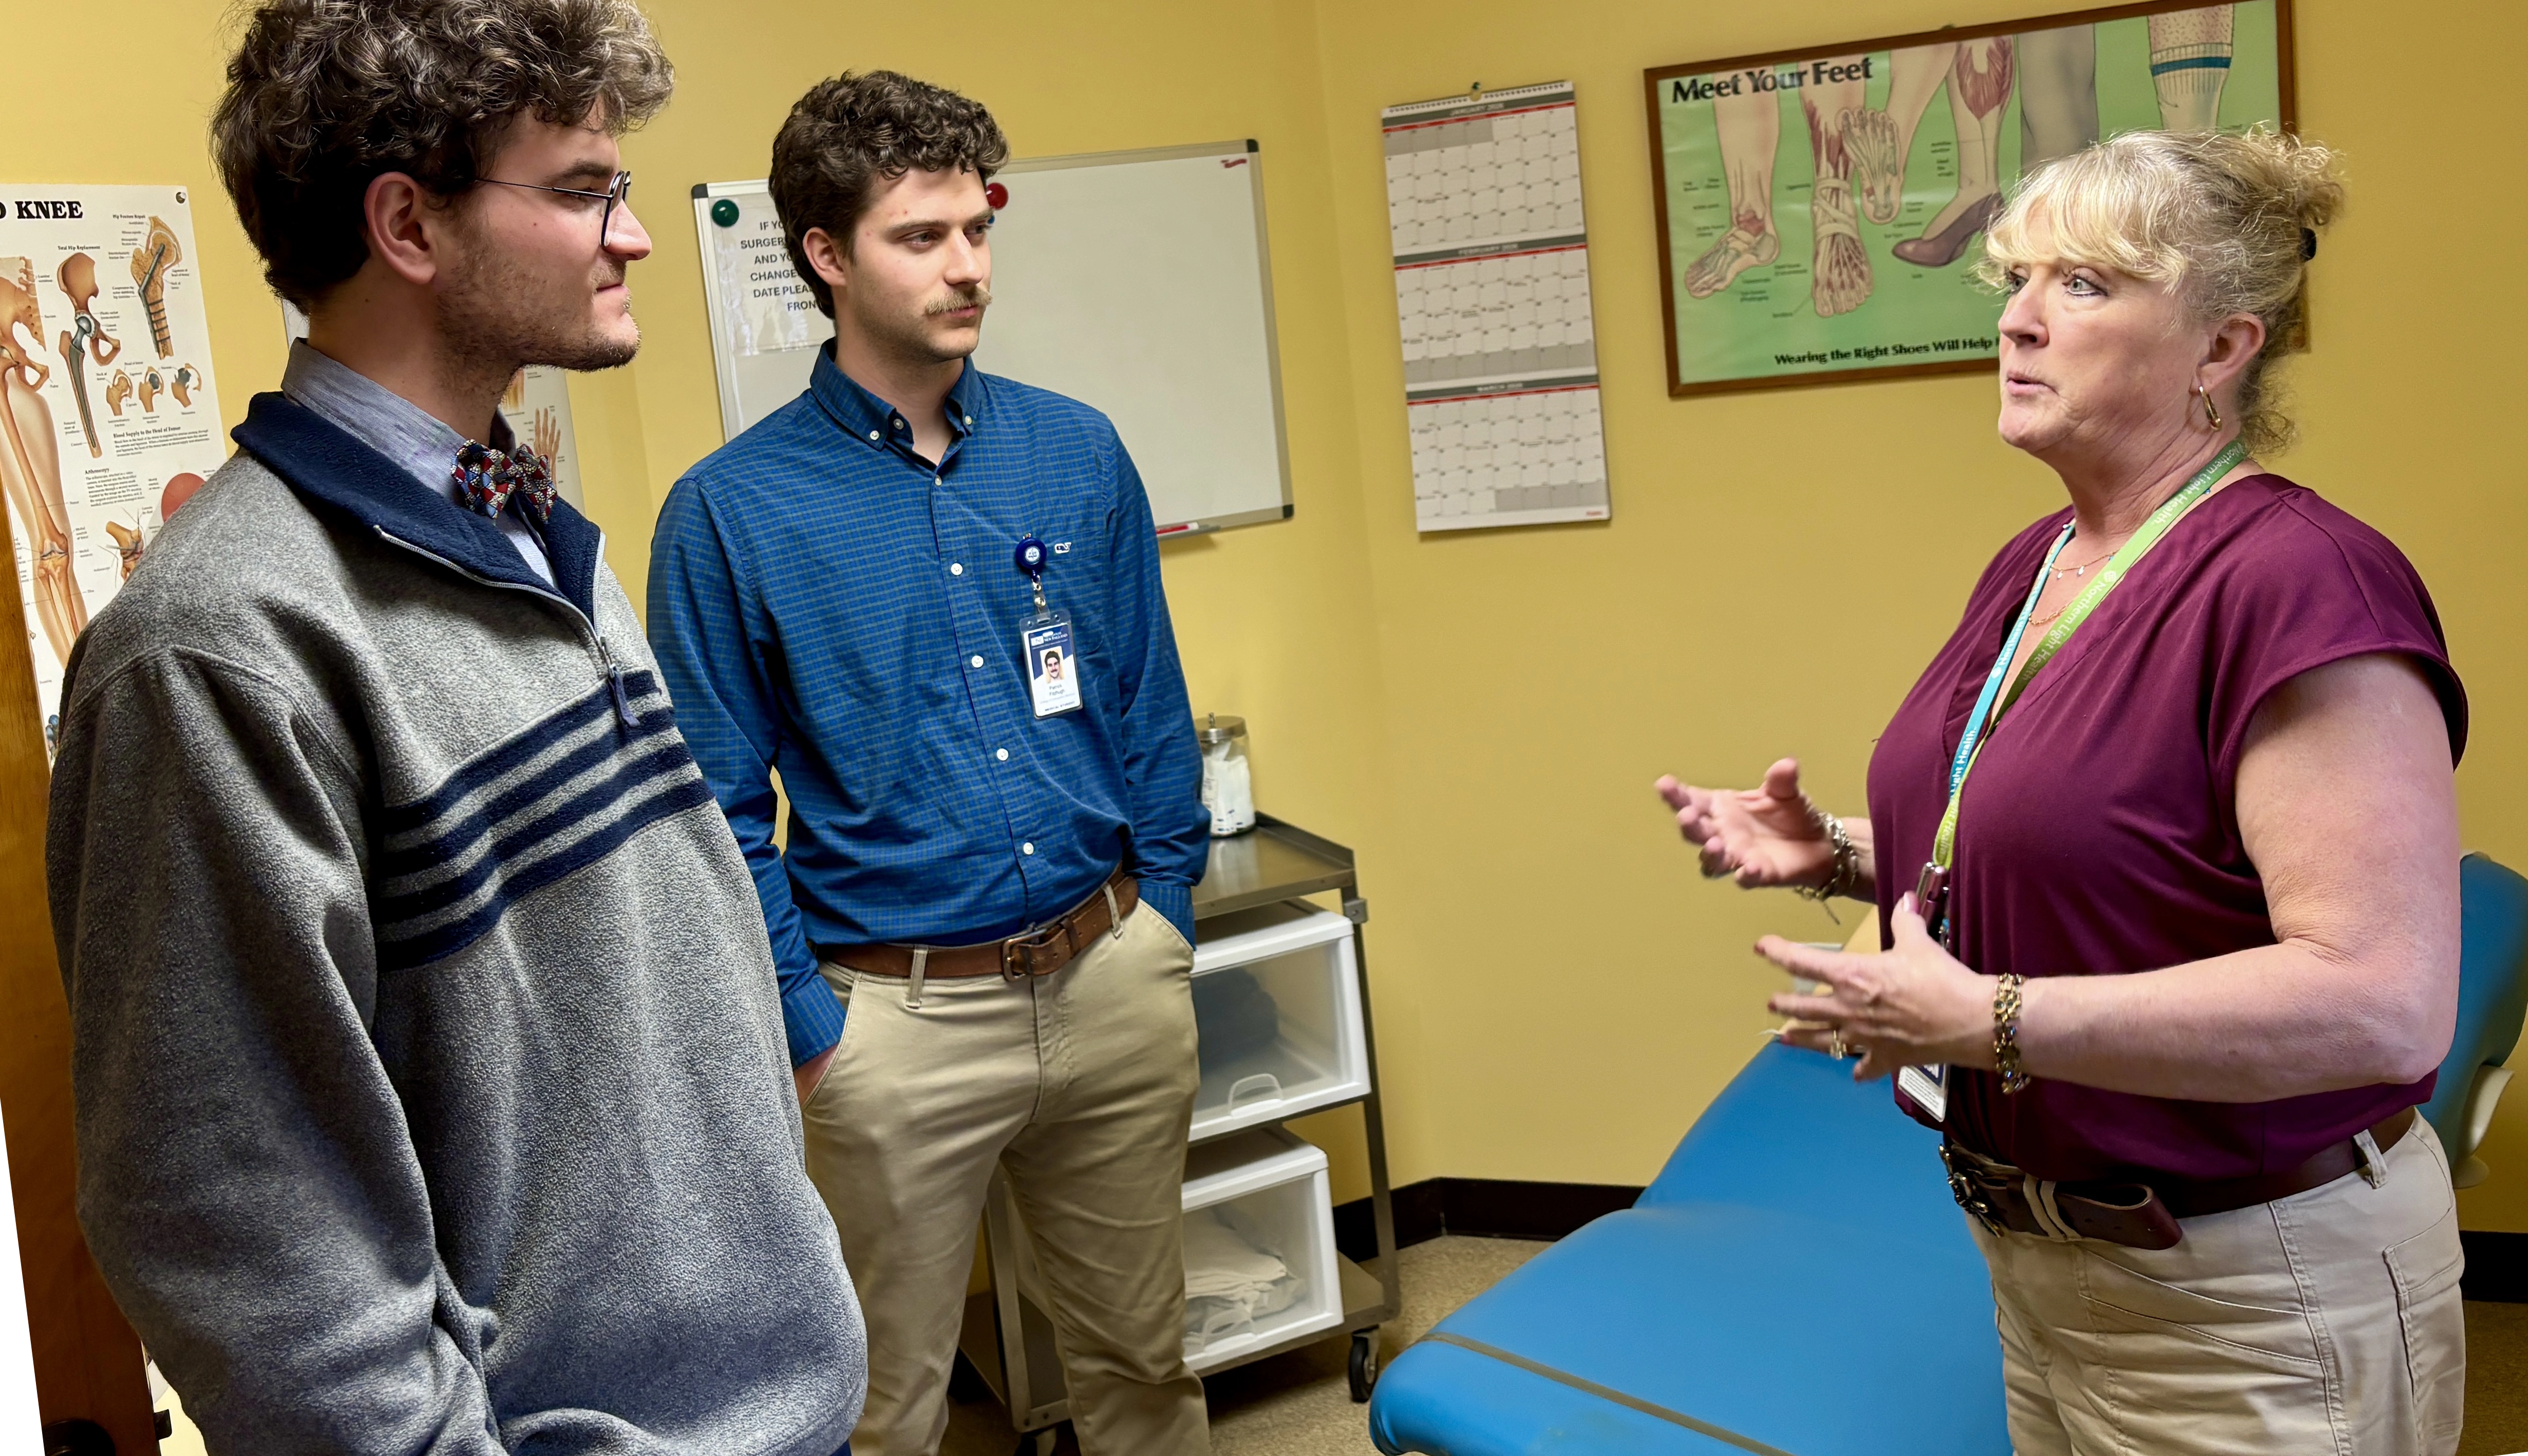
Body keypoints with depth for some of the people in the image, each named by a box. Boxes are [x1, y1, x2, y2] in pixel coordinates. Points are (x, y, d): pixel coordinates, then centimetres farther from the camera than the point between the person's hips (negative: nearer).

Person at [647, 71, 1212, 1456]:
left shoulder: (1077, 451, 1)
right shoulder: (731, 509, -8)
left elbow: (1151, 706, 9)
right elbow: (721, 807, -5)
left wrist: (1163, 912, 6)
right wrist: (807, 1024, -7)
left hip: (1115, 979, 3)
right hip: (898, 1016, -3)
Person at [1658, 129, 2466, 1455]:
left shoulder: (2299, 579, -22)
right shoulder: (2033, 566, 7)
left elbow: (2384, 1001, -29)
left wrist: (1987, 1020, -29)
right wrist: (1835, 854, 2)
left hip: (2247, 1307, -8)